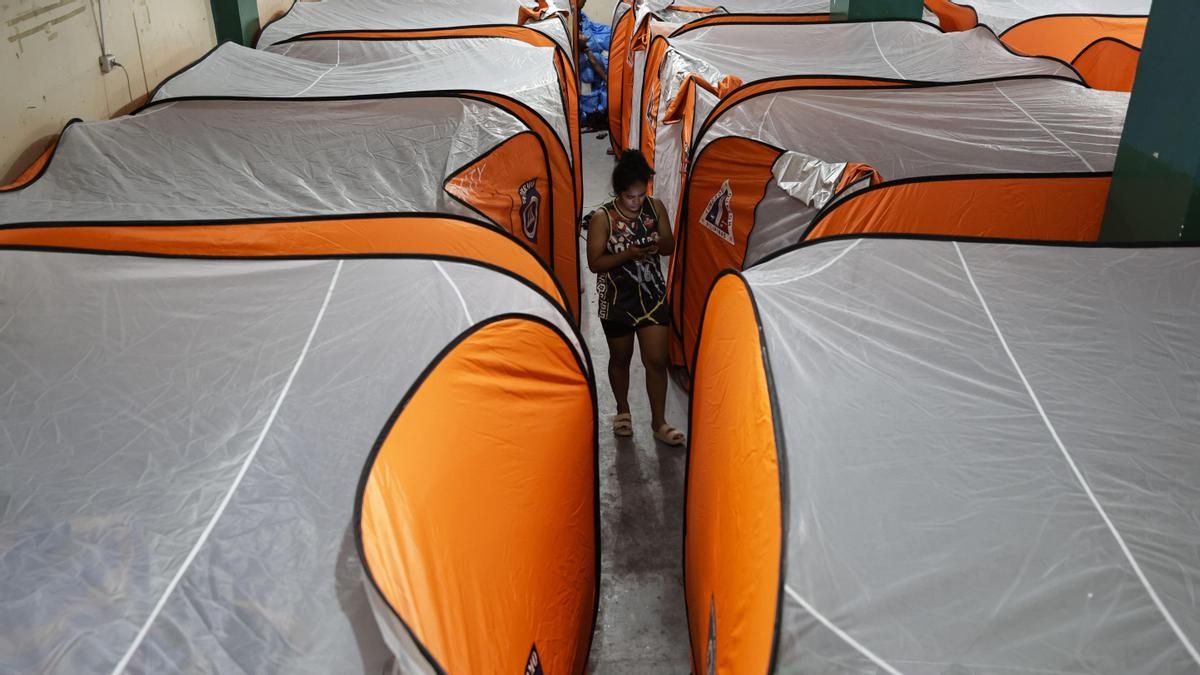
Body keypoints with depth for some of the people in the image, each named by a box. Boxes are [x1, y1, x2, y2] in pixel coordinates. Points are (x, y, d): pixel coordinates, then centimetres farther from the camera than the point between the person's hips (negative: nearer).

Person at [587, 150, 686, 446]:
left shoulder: (656, 207, -6)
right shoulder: (602, 218, -16)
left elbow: (670, 247, 4)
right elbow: (594, 263, -15)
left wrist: (659, 243, -20)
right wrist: (628, 254, -29)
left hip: (652, 296, 2)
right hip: (617, 300, -2)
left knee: (656, 361, 2)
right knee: (620, 358, 16)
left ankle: (658, 422, 16)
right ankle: (623, 409, 39)